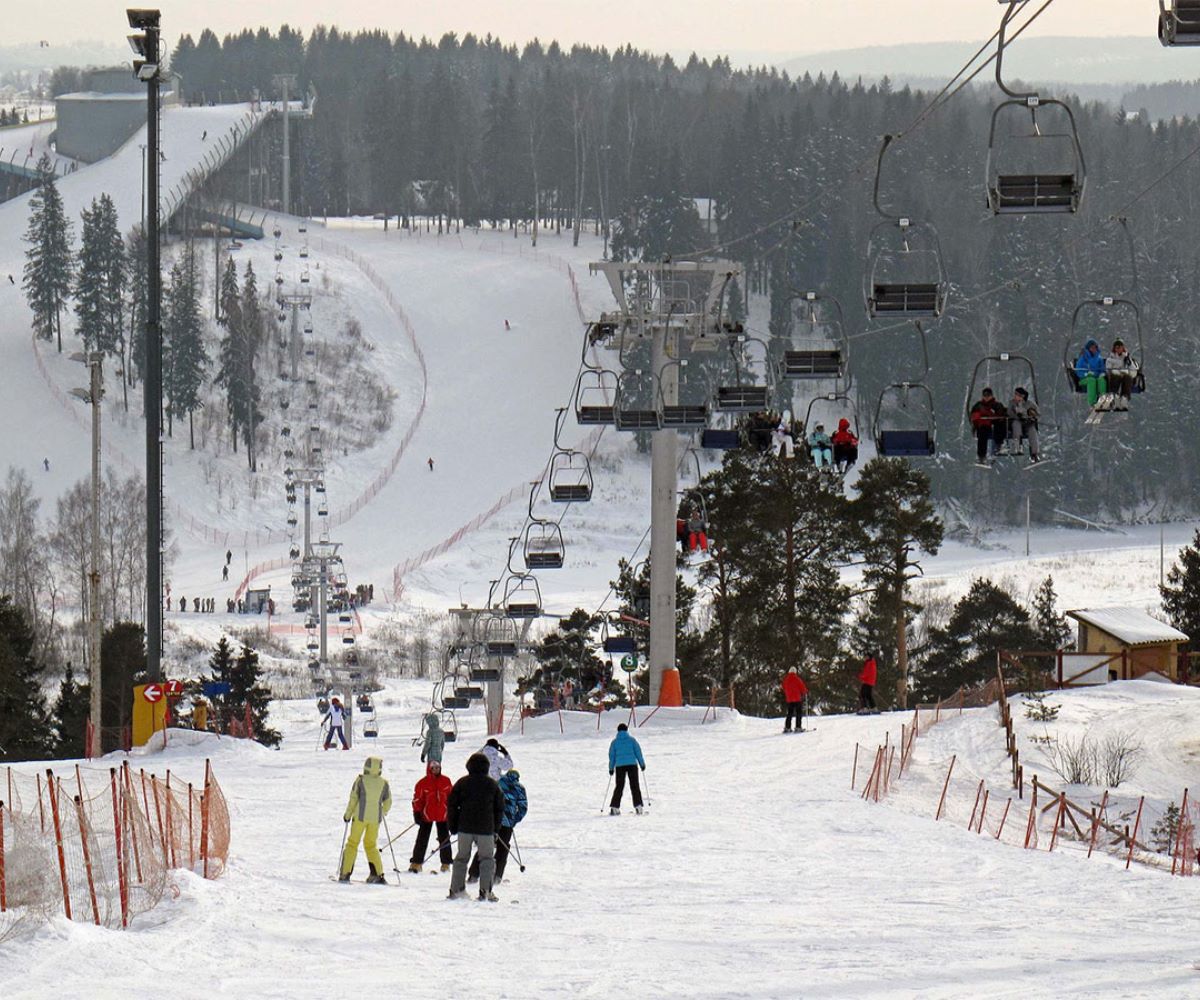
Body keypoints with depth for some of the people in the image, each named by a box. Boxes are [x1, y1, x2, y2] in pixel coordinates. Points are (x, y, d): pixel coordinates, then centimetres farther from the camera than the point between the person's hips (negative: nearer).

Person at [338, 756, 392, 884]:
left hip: (360, 816, -3)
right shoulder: (384, 783, 2)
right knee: (370, 845, 16)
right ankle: (378, 874, 6)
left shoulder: (360, 780, -6)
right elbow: (388, 802, 9)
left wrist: (348, 814, 5)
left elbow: (353, 799, -6)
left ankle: (345, 874, 1)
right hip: (376, 818, 3)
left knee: (352, 843, 7)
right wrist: (383, 813, 26)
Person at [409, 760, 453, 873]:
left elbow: (451, 796, 12)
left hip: (443, 815, 2)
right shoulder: (423, 783, -8)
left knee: (444, 839, 7)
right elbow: (417, 799, -5)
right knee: (422, 839, 1)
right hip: (427, 815, -2)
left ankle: (445, 864, 16)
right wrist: (417, 813, -10)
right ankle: (416, 863, 7)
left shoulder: (446, 781, 1)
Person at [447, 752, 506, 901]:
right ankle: (485, 891, -5)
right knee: (487, 859, 6)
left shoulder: (462, 783, 1)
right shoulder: (492, 785, 2)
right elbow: (500, 808, 7)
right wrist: (495, 829, 15)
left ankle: (456, 889, 9)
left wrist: (453, 827, 10)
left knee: (462, 857, 12)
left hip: (465, 827, 1)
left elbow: (451, 805, 1)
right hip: (486, 828, -1)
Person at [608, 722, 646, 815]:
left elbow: (612, 756, 7)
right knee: (634, 786, 5)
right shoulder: (631, 740, 4)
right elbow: (638, 752, 4)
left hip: (620, 766, 1)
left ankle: (614, 807, 0)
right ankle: (638, 806, -2)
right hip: (632, 765, -1)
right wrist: (642, 764, 13)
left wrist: (611, 768, 14)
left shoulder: (614, 742, 5)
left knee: (619, 787, 7)